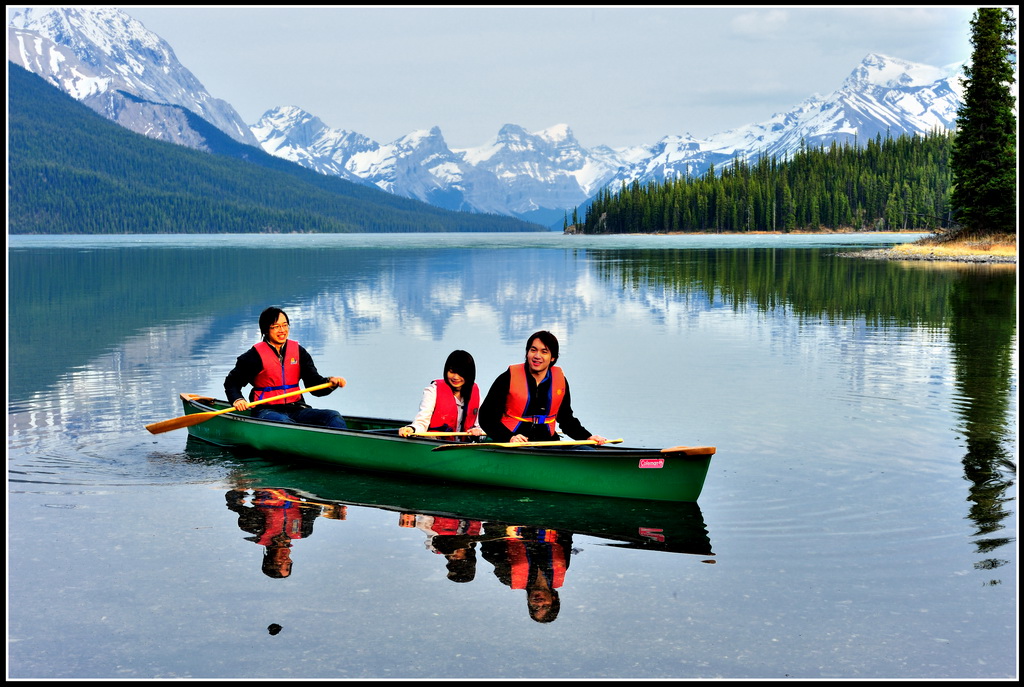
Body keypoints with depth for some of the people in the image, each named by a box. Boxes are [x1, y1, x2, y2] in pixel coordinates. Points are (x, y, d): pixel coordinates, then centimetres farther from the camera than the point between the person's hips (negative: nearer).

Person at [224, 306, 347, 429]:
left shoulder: (298, 351, 11)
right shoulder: (256, 355, 0)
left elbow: (315, 385, 7)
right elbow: (231, 382, 6)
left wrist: (330, 382, -15)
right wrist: (237, 400, -16)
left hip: (296, 409, 4)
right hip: (267, 411, -4)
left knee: (333, 417, -18)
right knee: (285, 423, -38)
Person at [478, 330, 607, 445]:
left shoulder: (560, 380, 10)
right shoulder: (509, 378, -3)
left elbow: (566, 419, 22)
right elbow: (486, 417, -5)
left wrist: (588, 437, 6)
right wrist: (509, 437, -21)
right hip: (510, 446, -4)